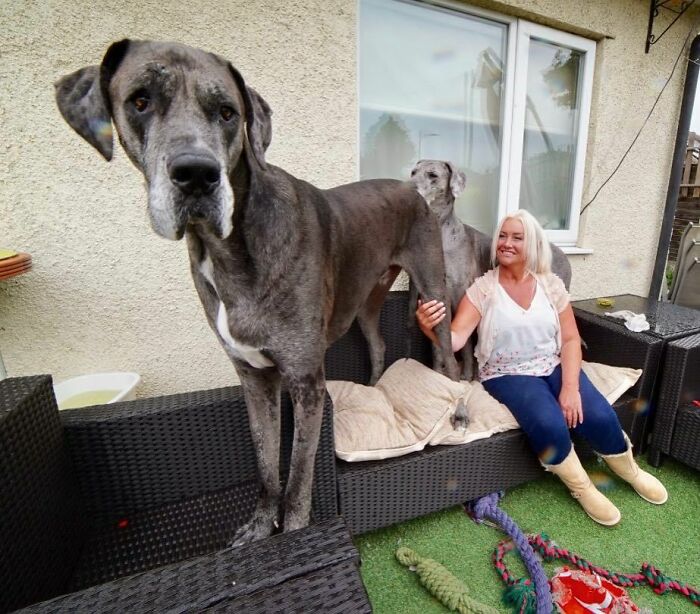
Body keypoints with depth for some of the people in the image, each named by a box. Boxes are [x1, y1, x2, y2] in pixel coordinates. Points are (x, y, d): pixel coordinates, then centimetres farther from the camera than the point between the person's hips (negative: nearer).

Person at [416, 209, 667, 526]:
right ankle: (581, 487, 5)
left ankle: (631, 471, 19)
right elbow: (455, 339, -19)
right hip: (508, 374, -3)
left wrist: (570, 387, -14)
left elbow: (571, 338, 0)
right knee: (550, 425, -28)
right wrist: (430, 328, -42)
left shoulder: (551, 284, 2)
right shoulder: (482, 288, -8)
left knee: (599, 416, -18)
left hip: (554, 366, 3)